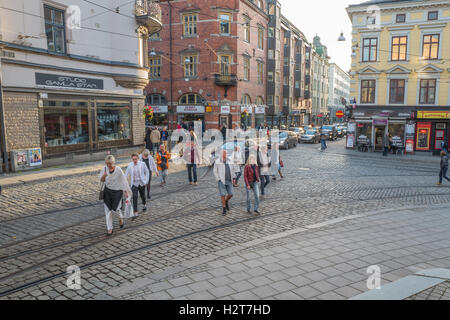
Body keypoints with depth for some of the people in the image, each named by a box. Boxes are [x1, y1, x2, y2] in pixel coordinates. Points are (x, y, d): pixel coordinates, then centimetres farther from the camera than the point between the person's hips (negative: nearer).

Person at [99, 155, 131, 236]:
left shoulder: (118, 170, -15)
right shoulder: (105, 169, -4)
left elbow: (123, 181, -7)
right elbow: (101, 180, 5)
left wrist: (126, 191, -4)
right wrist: (103, 176, -18)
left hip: (117, 191, -3)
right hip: (107, 191, 3)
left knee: (115, 208, -5)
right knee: (108, 210, 3)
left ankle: (121, 218, 32)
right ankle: (109, 229, 13)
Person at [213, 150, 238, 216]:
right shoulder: (217, 162, -5)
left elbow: (233, 169, 12)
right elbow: (215, 171, -1)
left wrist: (234, 178, 2)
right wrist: (219, 180, -9)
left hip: (229, 181, 3)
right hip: (221, 181, -3)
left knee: (230, 194, 3)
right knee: (223, 194, -4)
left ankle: (226, 201, 34)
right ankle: (224, 208, 10)